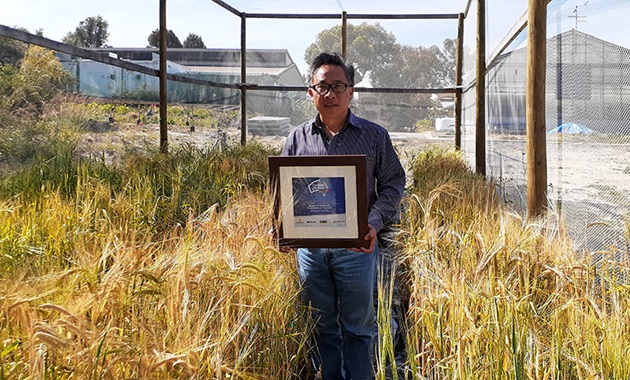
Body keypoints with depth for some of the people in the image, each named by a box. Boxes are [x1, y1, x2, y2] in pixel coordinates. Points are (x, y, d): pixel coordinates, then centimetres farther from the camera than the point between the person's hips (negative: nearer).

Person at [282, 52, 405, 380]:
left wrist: (374, 223, -13)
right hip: (310, 246, 2)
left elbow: (393, 183, 2)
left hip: (356, 245, -2)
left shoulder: (375, 136, 1)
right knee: (323, 327, 14)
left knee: (358, 326, 10)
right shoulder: (297, 138, 6)